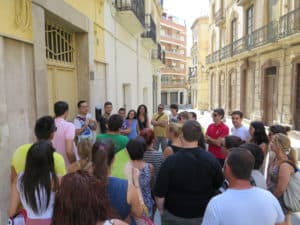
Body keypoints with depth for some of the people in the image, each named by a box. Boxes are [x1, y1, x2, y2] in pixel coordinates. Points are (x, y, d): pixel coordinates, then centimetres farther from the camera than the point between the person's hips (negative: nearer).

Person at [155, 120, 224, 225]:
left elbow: (160, 193, -19)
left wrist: (162, 210, 0)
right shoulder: (211, 159, -18)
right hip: (203, 214, 2)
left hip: (174, 215, -2)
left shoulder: (170, 161, -26)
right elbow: (218, 185, -1)